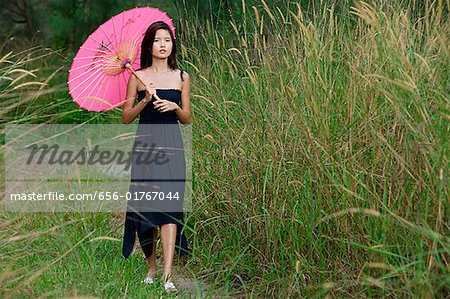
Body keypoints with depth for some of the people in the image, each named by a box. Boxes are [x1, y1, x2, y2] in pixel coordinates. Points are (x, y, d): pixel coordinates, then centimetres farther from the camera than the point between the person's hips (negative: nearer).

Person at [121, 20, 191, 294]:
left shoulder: (182, 77, 9)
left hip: (171, 144, 0)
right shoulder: (138, 77, 6)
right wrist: (145, 101, -11)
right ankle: (151, 266, 15)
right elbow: (126, 117, 5)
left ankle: (168, 273, -16)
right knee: (145, 202, 0)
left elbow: (187, 119, 13)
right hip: (145, 143, 0)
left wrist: (175, 107, -7)